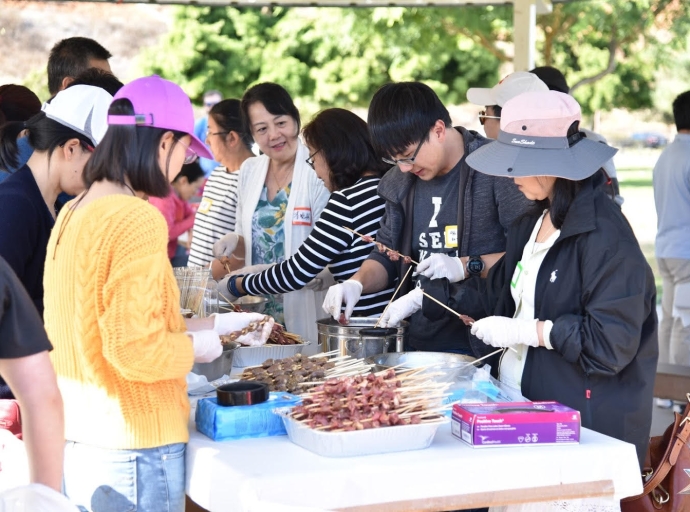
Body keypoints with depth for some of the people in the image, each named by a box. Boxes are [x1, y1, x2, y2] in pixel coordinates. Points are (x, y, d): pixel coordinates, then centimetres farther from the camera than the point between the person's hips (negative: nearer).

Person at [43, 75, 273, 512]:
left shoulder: (74, 213, 9)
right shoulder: (138, 219, -18)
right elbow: (136, 350, -23)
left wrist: (215, 324, 19)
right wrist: (197, 346, -4)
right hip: (131, 456, -8)